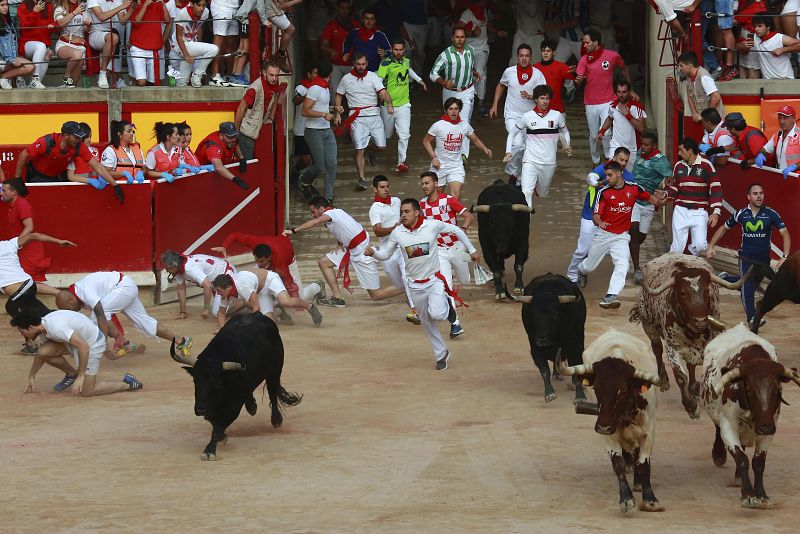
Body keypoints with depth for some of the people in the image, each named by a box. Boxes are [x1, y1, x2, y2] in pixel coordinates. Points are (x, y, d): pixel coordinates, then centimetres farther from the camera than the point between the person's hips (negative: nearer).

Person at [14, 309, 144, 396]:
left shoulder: (56, 327, -35)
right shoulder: (43, 324, -5)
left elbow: (83, 346, -37)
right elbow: (40, 354, 14)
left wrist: (81, 376, -33)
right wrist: (31, 377, 18)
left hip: (93, 343, -9)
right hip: (79, 338, 9)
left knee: (85, 391, -9)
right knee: (44, 351, -12)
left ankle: (127, 384, 6)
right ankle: (71, 374, 13)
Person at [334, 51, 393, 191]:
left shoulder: (372, 77, 3)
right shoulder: (346, 79, 5)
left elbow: (383, 92, -8)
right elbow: (338, 96, 16)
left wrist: (389, 104, -27)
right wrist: (338, 113, 7)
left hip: (374, 115, 2)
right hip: (357, 118, -1)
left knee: (381, 146, 2)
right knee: (359, 150, -9)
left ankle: (371, 149, 39)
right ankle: (361, 178, -4)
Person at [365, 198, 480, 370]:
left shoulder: (432, 225, -14)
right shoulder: (397, 233, -8)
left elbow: (456, 230, 1)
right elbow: (386, 254, 1)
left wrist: (471, 250, 7)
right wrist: (373, 252, -20)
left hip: (434, 280, -3)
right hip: (415, 285, 3)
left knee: (436, 315, -24)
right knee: (427, 323, 12)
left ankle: (446, 304, 12)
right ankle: (441, 354, 31)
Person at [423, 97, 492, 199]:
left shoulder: (465, 125, 0)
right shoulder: (438, 125, -10)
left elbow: (476, 140, 13)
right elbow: (426, 141, 0)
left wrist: (485, 148, -7)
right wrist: (433, 157, -12)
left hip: (457, 166, 1)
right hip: (439, 165, -1)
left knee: (456, 195, -16)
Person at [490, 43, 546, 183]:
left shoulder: (537, 74, -4)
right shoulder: (509, 72, 0)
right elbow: (501, 86, 19)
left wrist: (531, 96, -25)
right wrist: (494, 105, 15)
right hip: (512, 115, -1)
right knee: (518, 145, -20)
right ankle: (512, 173, 0)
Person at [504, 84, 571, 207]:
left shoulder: (557, 115, 0)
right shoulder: (527, 117, -3)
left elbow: (564, 131, 18)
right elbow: (512, 134, 9)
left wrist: (567, 146, 1)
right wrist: (508, 152, -2)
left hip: (549, 162, 2)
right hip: (530, 161, -2)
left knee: (543, 194, 17)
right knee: (526, 192, -22)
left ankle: (541, 188, 52)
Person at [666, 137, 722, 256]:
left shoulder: (706, 165, -5)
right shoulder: (678, 166, 9)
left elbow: (715, 189, -6)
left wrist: (716, 212, -13)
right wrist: (666, 195, -7)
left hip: (699, 212, -3)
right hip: (681, 211, 3)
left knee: (700, 245, -14)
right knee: (677, 247, 0)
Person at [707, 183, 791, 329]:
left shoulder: (771, 214, -8)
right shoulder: (742, 214, -5)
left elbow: (785, 234, -9)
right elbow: (724, 228, 10)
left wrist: (785, 257, -22)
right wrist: (711, 246, 1)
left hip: (763, 259, 2)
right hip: (746, 257, -2)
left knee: (753, 285, 18)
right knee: (747, 286, -20)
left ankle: (725, 279, 42)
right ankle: (752, 318, -19)